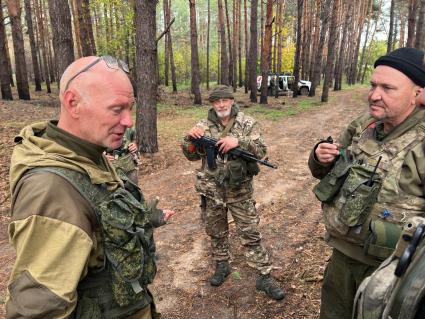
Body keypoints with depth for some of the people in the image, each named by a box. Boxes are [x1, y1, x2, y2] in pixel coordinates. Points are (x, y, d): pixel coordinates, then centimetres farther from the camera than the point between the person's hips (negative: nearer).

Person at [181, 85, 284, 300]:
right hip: (211, 190, 3)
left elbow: (261, 151, -12)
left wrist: (238, 142, -28)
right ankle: (222, 266, 40)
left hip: (239, 190, -2)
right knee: (216, 232, 18)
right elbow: (192, 156, 4)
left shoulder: (248, 123, -4)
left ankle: (264, 277, 17)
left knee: (250, 233, 4)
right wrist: (190, 138, -16)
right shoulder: (203, 126, 1)